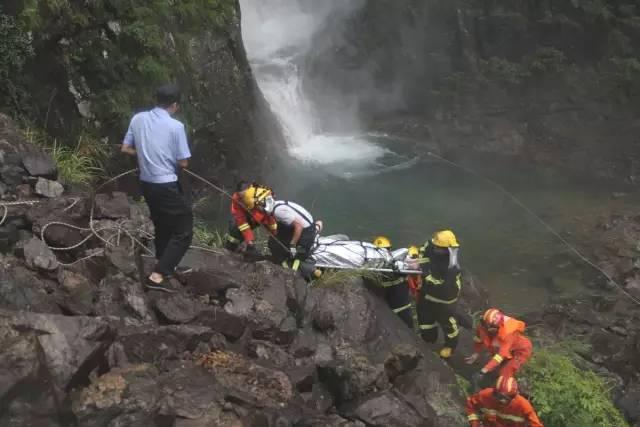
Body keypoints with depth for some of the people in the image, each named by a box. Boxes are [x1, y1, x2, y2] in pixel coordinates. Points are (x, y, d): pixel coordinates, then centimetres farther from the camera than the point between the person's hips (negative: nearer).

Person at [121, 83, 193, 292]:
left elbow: (126, 149, 6)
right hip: (167, 186, -7)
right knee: (183, 232, 4)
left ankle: (163, 265, 41)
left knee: (162, 226, 27)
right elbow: (183, 162, -11)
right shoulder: (176, 126, -16)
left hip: (146, 183, 7)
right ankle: (157, 276, -5)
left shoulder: (138, 119, 0)